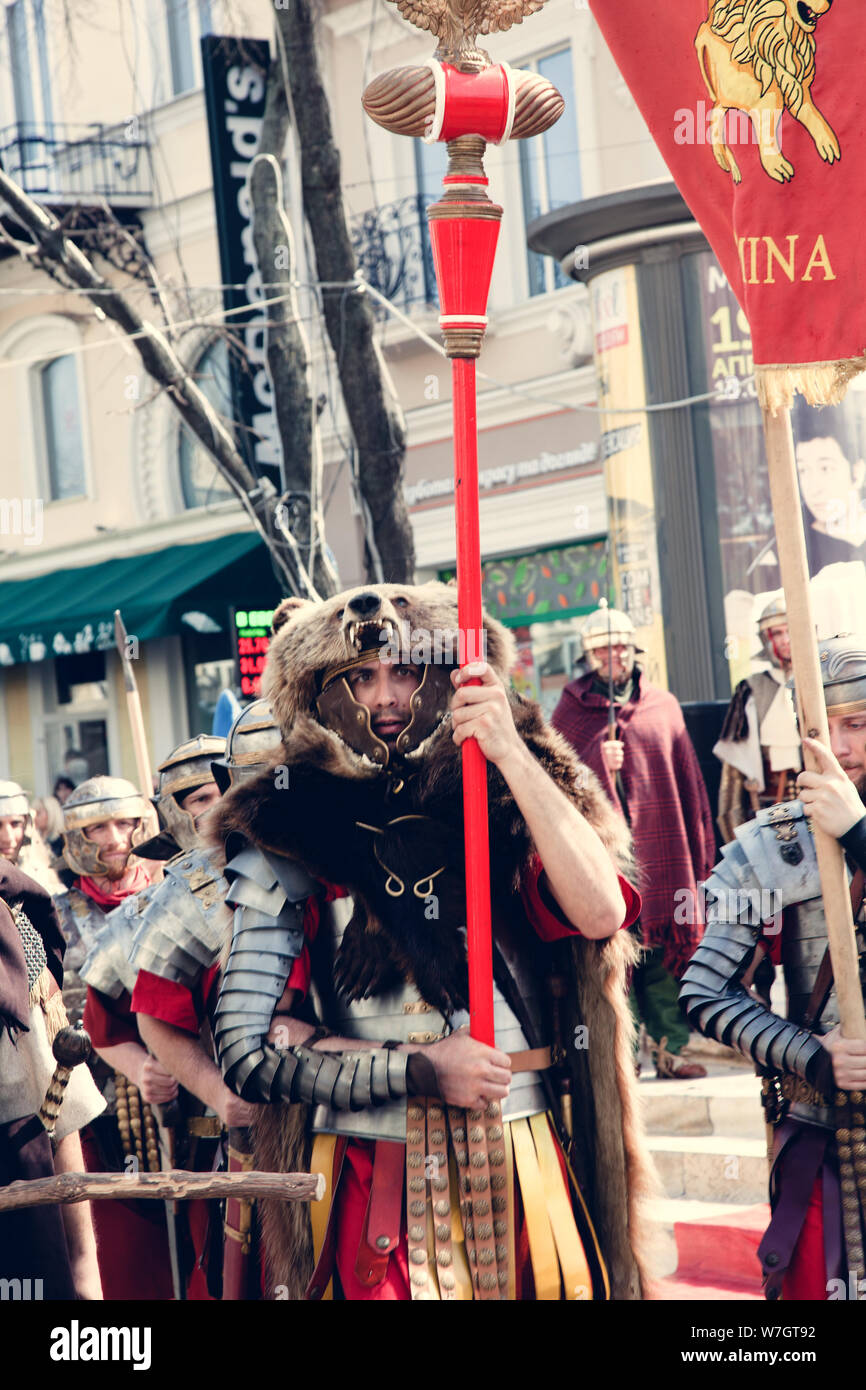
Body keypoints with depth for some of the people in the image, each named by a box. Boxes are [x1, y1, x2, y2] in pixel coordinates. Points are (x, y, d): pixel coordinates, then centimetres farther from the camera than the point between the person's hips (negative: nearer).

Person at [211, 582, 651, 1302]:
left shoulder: (503, 794, 4)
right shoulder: (287, 830, 0)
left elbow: (601, 914, -14)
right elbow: (247, 1044, -4)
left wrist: (514, 756, -17)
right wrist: (417, 1070, -12)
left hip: (522, 1175, 1)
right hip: (371, 1182, -1)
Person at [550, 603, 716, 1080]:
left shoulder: (663, 705, 13)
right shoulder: (569, 711, 8)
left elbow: (689, 783, 13)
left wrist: (700, 852, 10)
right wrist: (596, 763, -12)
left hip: (661, 853, 2)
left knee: (665, 951, 2)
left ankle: (670, 1047, 9)